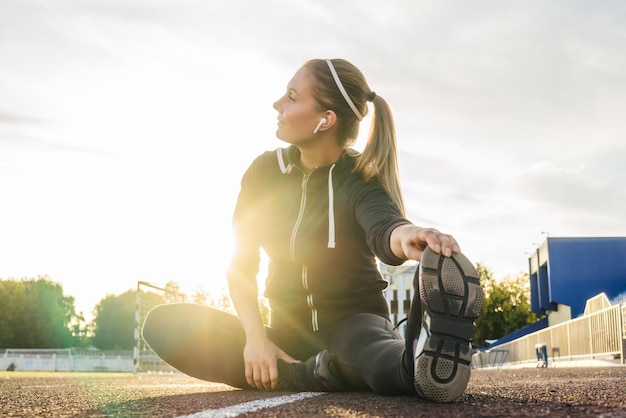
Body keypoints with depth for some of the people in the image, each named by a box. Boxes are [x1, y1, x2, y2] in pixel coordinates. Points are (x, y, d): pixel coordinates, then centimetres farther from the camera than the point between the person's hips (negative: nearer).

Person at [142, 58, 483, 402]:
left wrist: (407, 236, -62)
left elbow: (382, 225, -35)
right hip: (287, 329, 4)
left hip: (352, 321, -3)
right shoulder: (265, 171, 0)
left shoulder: (360, 179, -11)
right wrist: (255, 337, -21)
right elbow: (242, 262, -3)